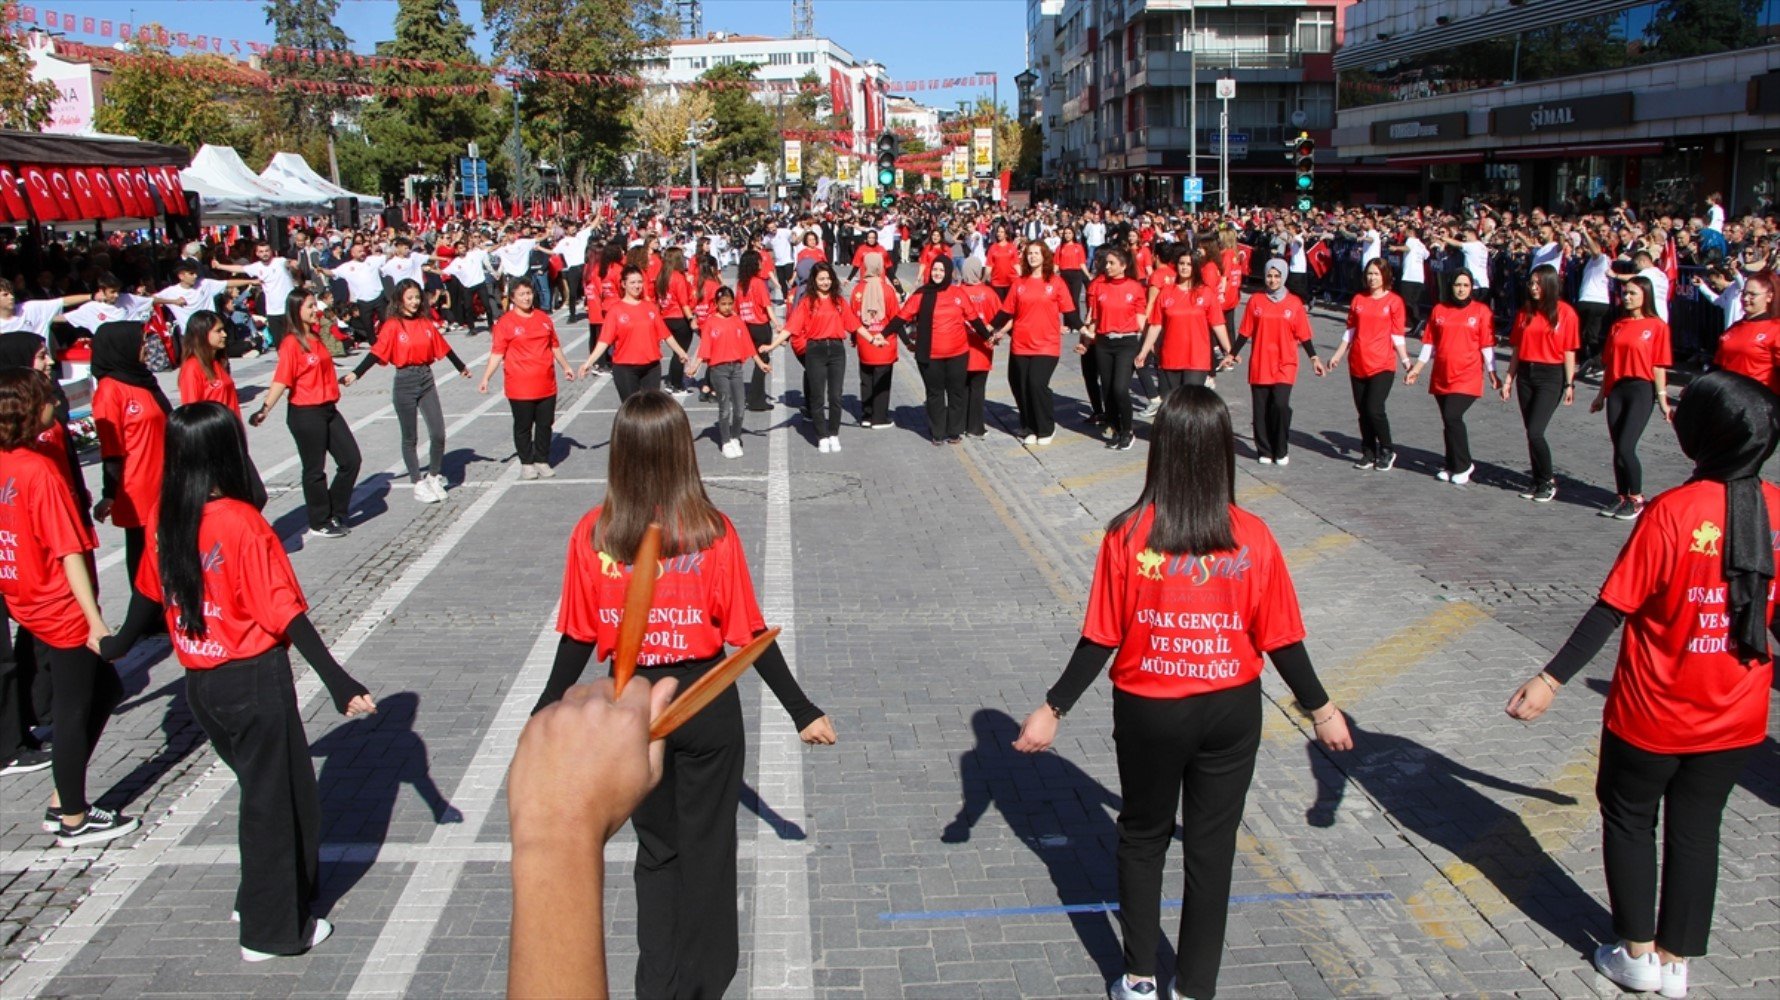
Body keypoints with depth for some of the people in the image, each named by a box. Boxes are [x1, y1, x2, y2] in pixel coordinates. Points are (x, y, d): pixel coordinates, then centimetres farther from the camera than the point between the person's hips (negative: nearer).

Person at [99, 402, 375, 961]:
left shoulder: (167, 521, -1)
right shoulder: (242, 522, -20)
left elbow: (149, 595, 13)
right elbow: (284, 613, -23)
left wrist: (117, 646, 33)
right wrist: (339, 682, -24)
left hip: (201, 683, 7)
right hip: (254, 680, -6)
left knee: (261, 785, 23)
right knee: (276, 797, 8)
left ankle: (258, 899, 36)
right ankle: (271, 931, 19)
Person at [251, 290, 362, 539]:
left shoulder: (316, 336, 9)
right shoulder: (291, 344, -15)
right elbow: (281, 381, -23)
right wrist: (264, 409, -31)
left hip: (328, 410, 8)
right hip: (305, 414, -8)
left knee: (351, 459, 10)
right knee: (315, 469, 4)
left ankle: (335, 512, 24)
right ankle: (319, 523, 18)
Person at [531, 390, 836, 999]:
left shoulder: (592, 534, -11)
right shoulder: (711, 532, -16)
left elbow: (579, 636, -5)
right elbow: (748, 635, -13)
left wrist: (547, 708, 10)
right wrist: (802, 711, -4)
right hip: (705, 702, -1)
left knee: (656, 844, 21)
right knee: (706, 844, 17)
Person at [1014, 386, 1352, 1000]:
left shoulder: (1128, 536, -16)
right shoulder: (1253, 539, -12)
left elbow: (1099, 641, -13)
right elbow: (1282, 642, -5)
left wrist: (1053, 709, -2)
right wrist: (1320, 709, 10)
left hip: (1148, 713, -1)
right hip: (1231, 713, 1)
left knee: (1143, 836, 21)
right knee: (1211, 846, 15)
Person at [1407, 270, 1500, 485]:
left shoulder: (1481, 311, 0)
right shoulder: (1438, 310, 8)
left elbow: (1487, 346, 1)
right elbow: (1429, 343, 11)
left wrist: (1492, 373, -3)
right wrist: (1416, 369, 6)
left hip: (1467, 377, -4)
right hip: (1441, 377, 4)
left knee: (1452, 416, -17)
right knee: (1449, 421, 10)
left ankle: (1463, 466, -2)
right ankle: (1452, 466, 23)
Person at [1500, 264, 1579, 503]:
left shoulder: (1565, 312, -6)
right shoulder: (1525, 312, 8)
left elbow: (1569, 352, -6)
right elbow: (1517, 348, 11)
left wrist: (1570, 384, -8)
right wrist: (1509, 378, 7)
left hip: (1551, 376, -5)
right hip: (1526, 374, 5)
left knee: (1535, 432, -13)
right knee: (1532, 432, 8)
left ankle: (1548, 481, 4)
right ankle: (1537, 481, 20)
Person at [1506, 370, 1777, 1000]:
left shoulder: (1672, 513, -22)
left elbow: (1611, 610, -22)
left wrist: (1551, 678, -18)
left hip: (1653, 714, -4)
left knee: (1628, 817, 17)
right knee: (1696, 829, 19)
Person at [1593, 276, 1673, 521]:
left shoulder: (1657, 326, -4)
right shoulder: (1617, 326, 11)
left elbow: (1659, 365, -6)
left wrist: (1662, 397, -9)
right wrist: (1602, 394, 16)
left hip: (1641, 390, -5)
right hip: (1616, 390, 5)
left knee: (1625, 448, -11)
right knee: (1618, 448, 8)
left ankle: (1637, 499, 4)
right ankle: (1622, 497, 19)